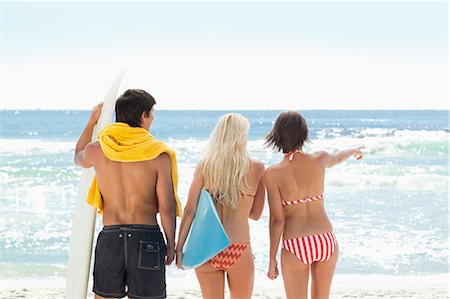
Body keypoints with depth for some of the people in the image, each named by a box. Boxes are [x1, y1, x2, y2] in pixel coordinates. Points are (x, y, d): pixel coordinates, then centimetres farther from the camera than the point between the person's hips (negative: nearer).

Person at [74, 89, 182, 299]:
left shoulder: (97, 150, 2)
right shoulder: (159, 155, -6)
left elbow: (79, 158, 29)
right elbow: (166, 207, -7)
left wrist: (91, 122, 39)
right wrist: (171, 244, 4)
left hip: (110, 237, 3)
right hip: (147, 239, -2)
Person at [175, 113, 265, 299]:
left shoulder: (204, 166, 1)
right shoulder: (256, 169, -1)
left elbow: (190, 211, -3)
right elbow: (255, 214, 6)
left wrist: (179, 247, 2)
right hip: (238, 251, -1)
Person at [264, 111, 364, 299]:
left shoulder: (273, 173, -10)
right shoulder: (319, 159, -1)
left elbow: (277, 220, -9)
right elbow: (337, 158, 25)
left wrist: (272, 259, -1)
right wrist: (353, 151, 49)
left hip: (295, 248, -3)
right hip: (326, 241, 3)